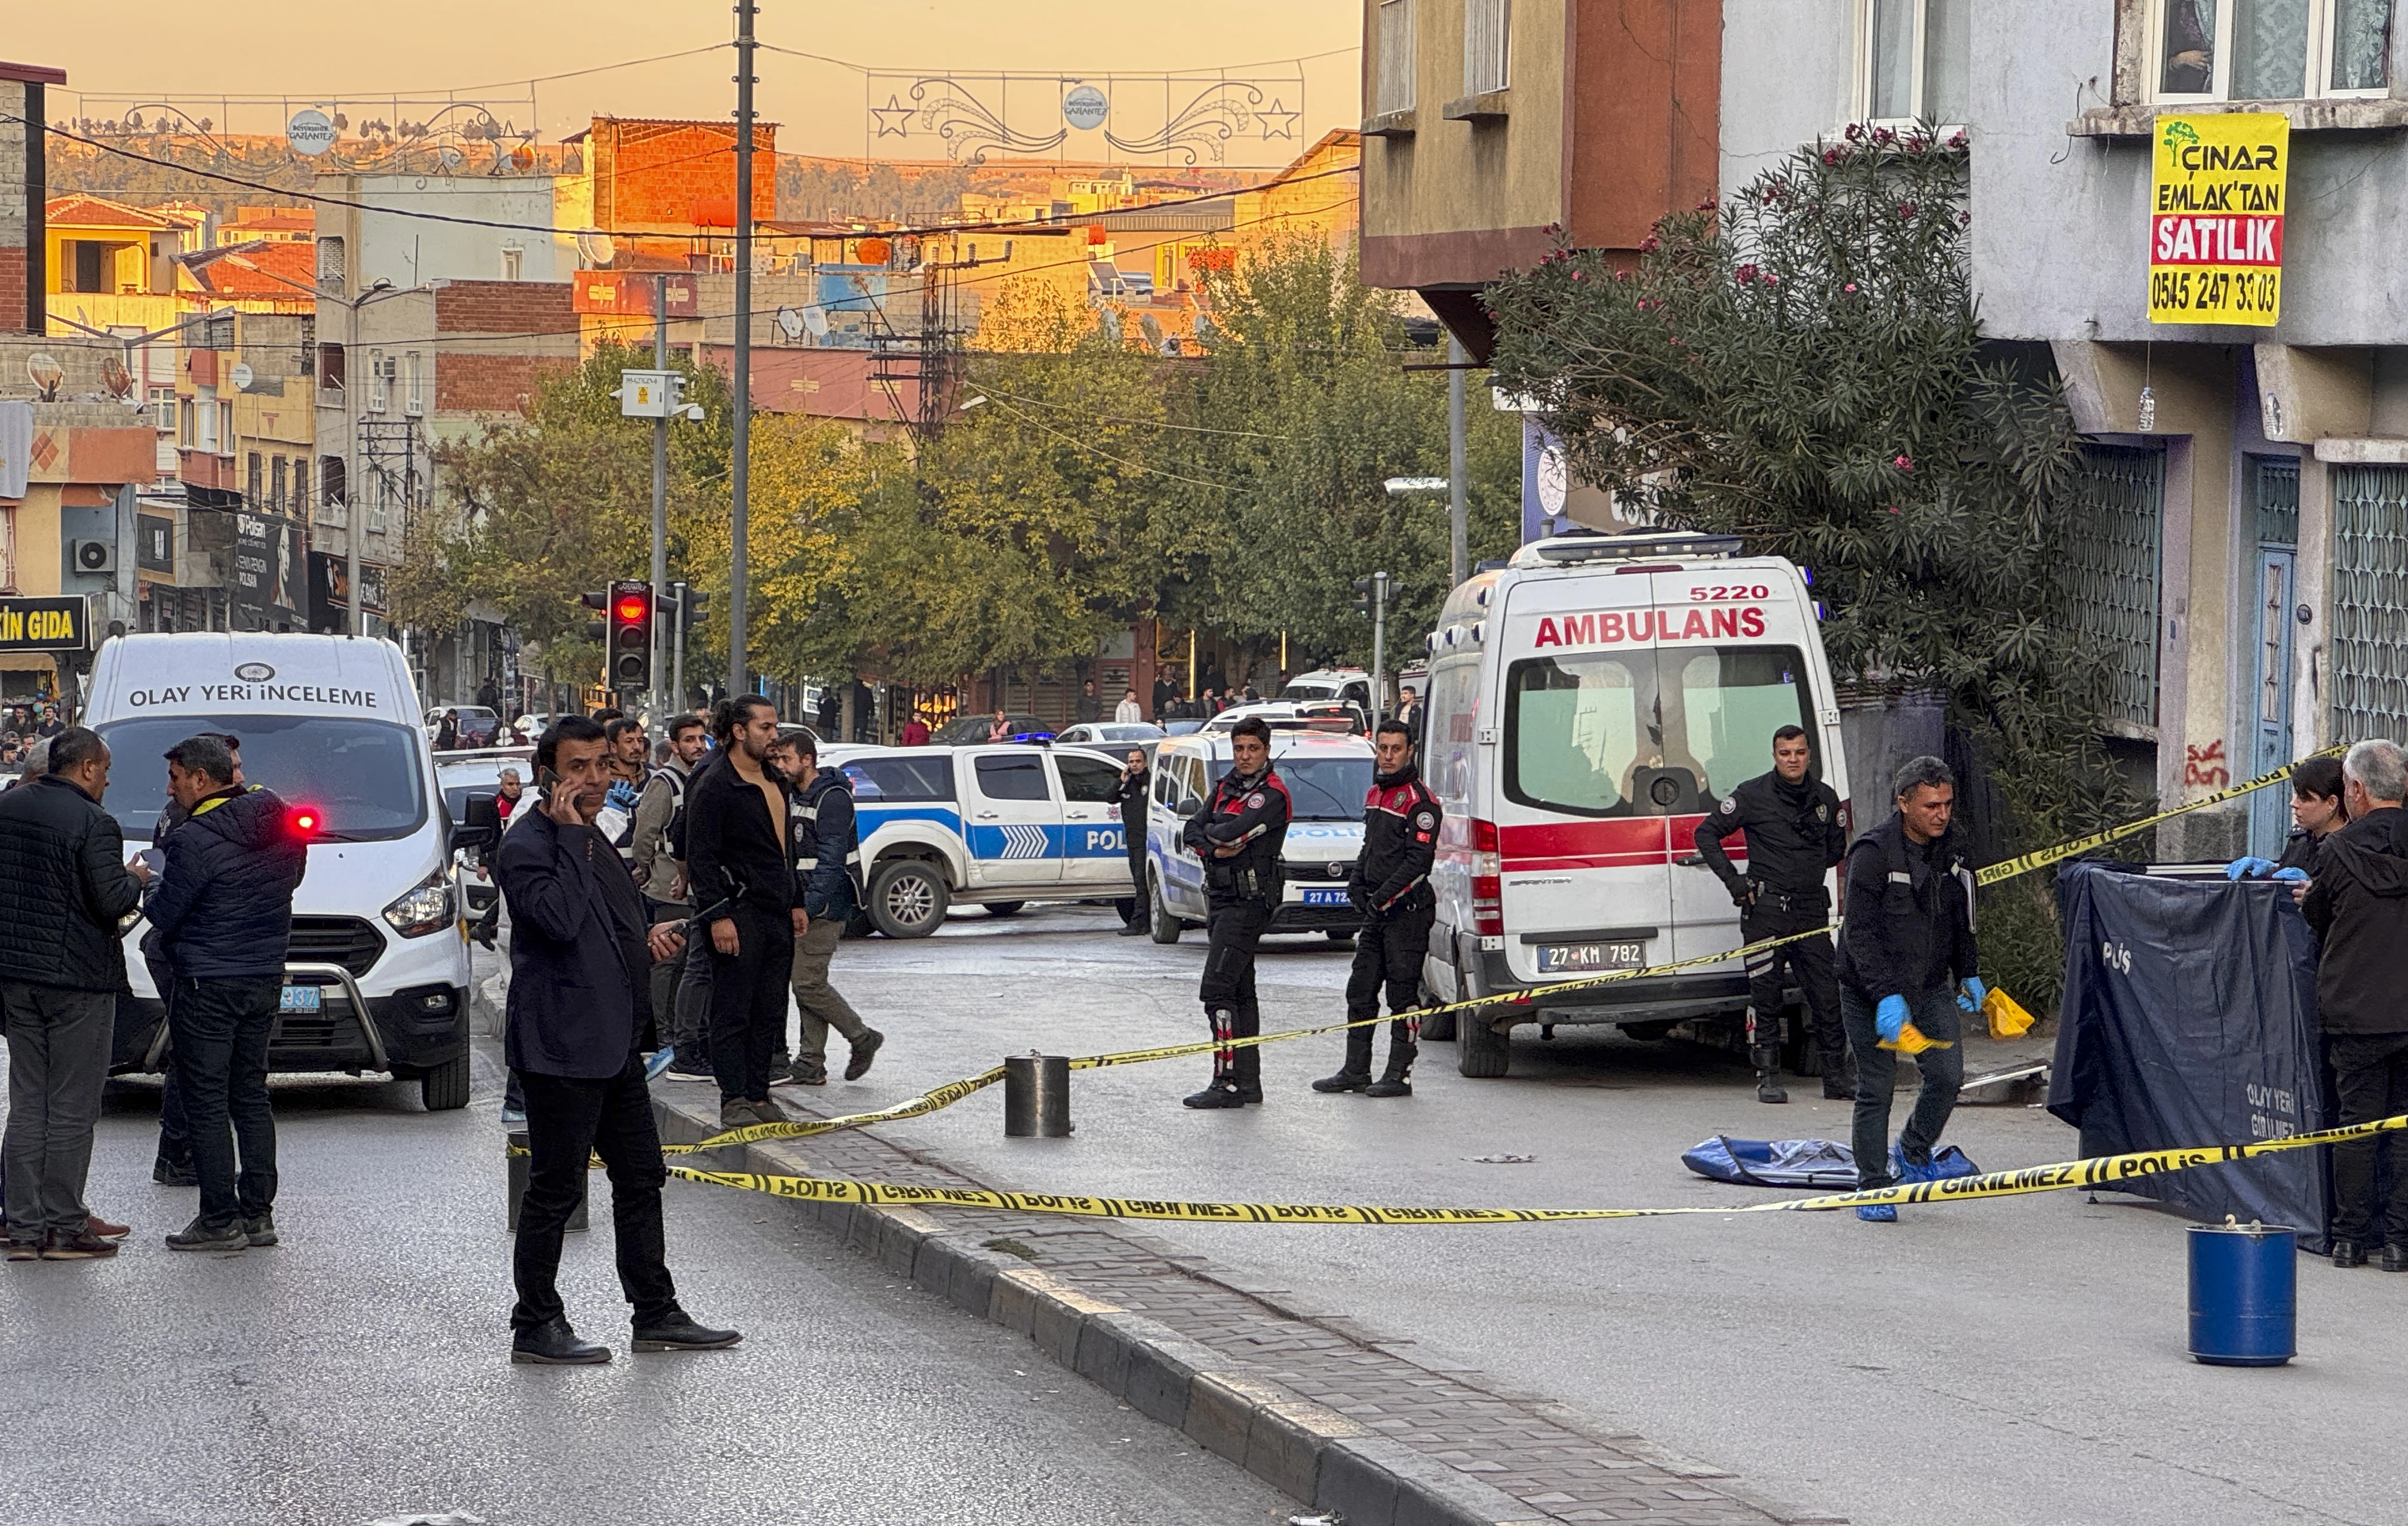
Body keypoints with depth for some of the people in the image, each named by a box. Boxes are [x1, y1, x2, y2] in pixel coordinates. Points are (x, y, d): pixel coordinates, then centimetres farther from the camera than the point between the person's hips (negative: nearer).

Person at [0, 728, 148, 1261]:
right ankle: (64, 1228, 3)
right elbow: (111, 902, -20)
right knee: (72, 1107, 0)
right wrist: (135, 879, 1)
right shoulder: (92, 823, -15)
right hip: (79, 977, -7)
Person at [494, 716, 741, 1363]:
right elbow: (560, 919, -28)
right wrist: (570, 835, -22)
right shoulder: (526, 848, -12)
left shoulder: (595, 843, 18)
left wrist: (648, 937, 11)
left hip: (616, 1043, 10)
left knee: (641, 1179, 13)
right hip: (561, 1048, -10)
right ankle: (535, 1327, 4)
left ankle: (657, 1314, 21)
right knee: (556, 1189, -3)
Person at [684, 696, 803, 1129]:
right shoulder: (714, 786, -9)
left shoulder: (774, 783, 17)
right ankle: (734, 1100, -3)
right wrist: (719, 915, -19)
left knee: (769, 1012, 8)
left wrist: (795, 903, 21)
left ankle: (758, 1094, 13)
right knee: (733, 1012, -4)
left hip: (777, 914, 8)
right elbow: (701, 858, -13)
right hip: (740, 912, -8)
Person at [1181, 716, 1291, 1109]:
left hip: (1249, 899, -10)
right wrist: (1216, 848, -12)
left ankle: (1227, 1083, -18)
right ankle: (1248, 1082, 18)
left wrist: (1213, 833, -2)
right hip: (1221, 898, 10)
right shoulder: (1226, 787, 15)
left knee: (1217, 988, -16)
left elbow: (1230, 832, -23)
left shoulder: (1272, 793, -11)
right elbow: (1192, 831, 8)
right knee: (1240, 991, 13)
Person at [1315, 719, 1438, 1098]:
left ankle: (1399, 1075, 1)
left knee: (1403, 995, -3)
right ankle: (1355, 1071, 18)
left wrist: (1383, 897, -20)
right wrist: (1356, 886, 9)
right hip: (1375, 911, 9)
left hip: (1407, 911, -9)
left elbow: (1418, 861, -18)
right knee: (1361, 990, 11)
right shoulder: (1375, 794, 16)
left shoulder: (1419, 801, -12)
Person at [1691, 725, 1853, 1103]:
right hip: (1766, 909, -3)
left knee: (1827, 994, 1)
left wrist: (1808, 870, 8)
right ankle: (1768, 1076, 5)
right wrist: (1732, 880, -6)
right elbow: (1707, 833, 1)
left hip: (1812, 909, 3)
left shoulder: (1826, 798, 10)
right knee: (1766, 995, -1)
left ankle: (1836, 1075, 9)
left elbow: (1836, 849, 22)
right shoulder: (1753, 795, -2)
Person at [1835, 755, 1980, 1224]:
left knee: (1948, 1075, -4)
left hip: (1930, 987, 5)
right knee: (1876, 1088, -2)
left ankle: (1914, 1154, 21)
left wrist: (1967, 974, 16)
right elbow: (1860, 934, -20)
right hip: (1870, 991, -5)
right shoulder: (1873, 853, -18)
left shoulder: (1950, 851, 3)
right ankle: (1872, 1186, 10)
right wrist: (1886, 995, -27)